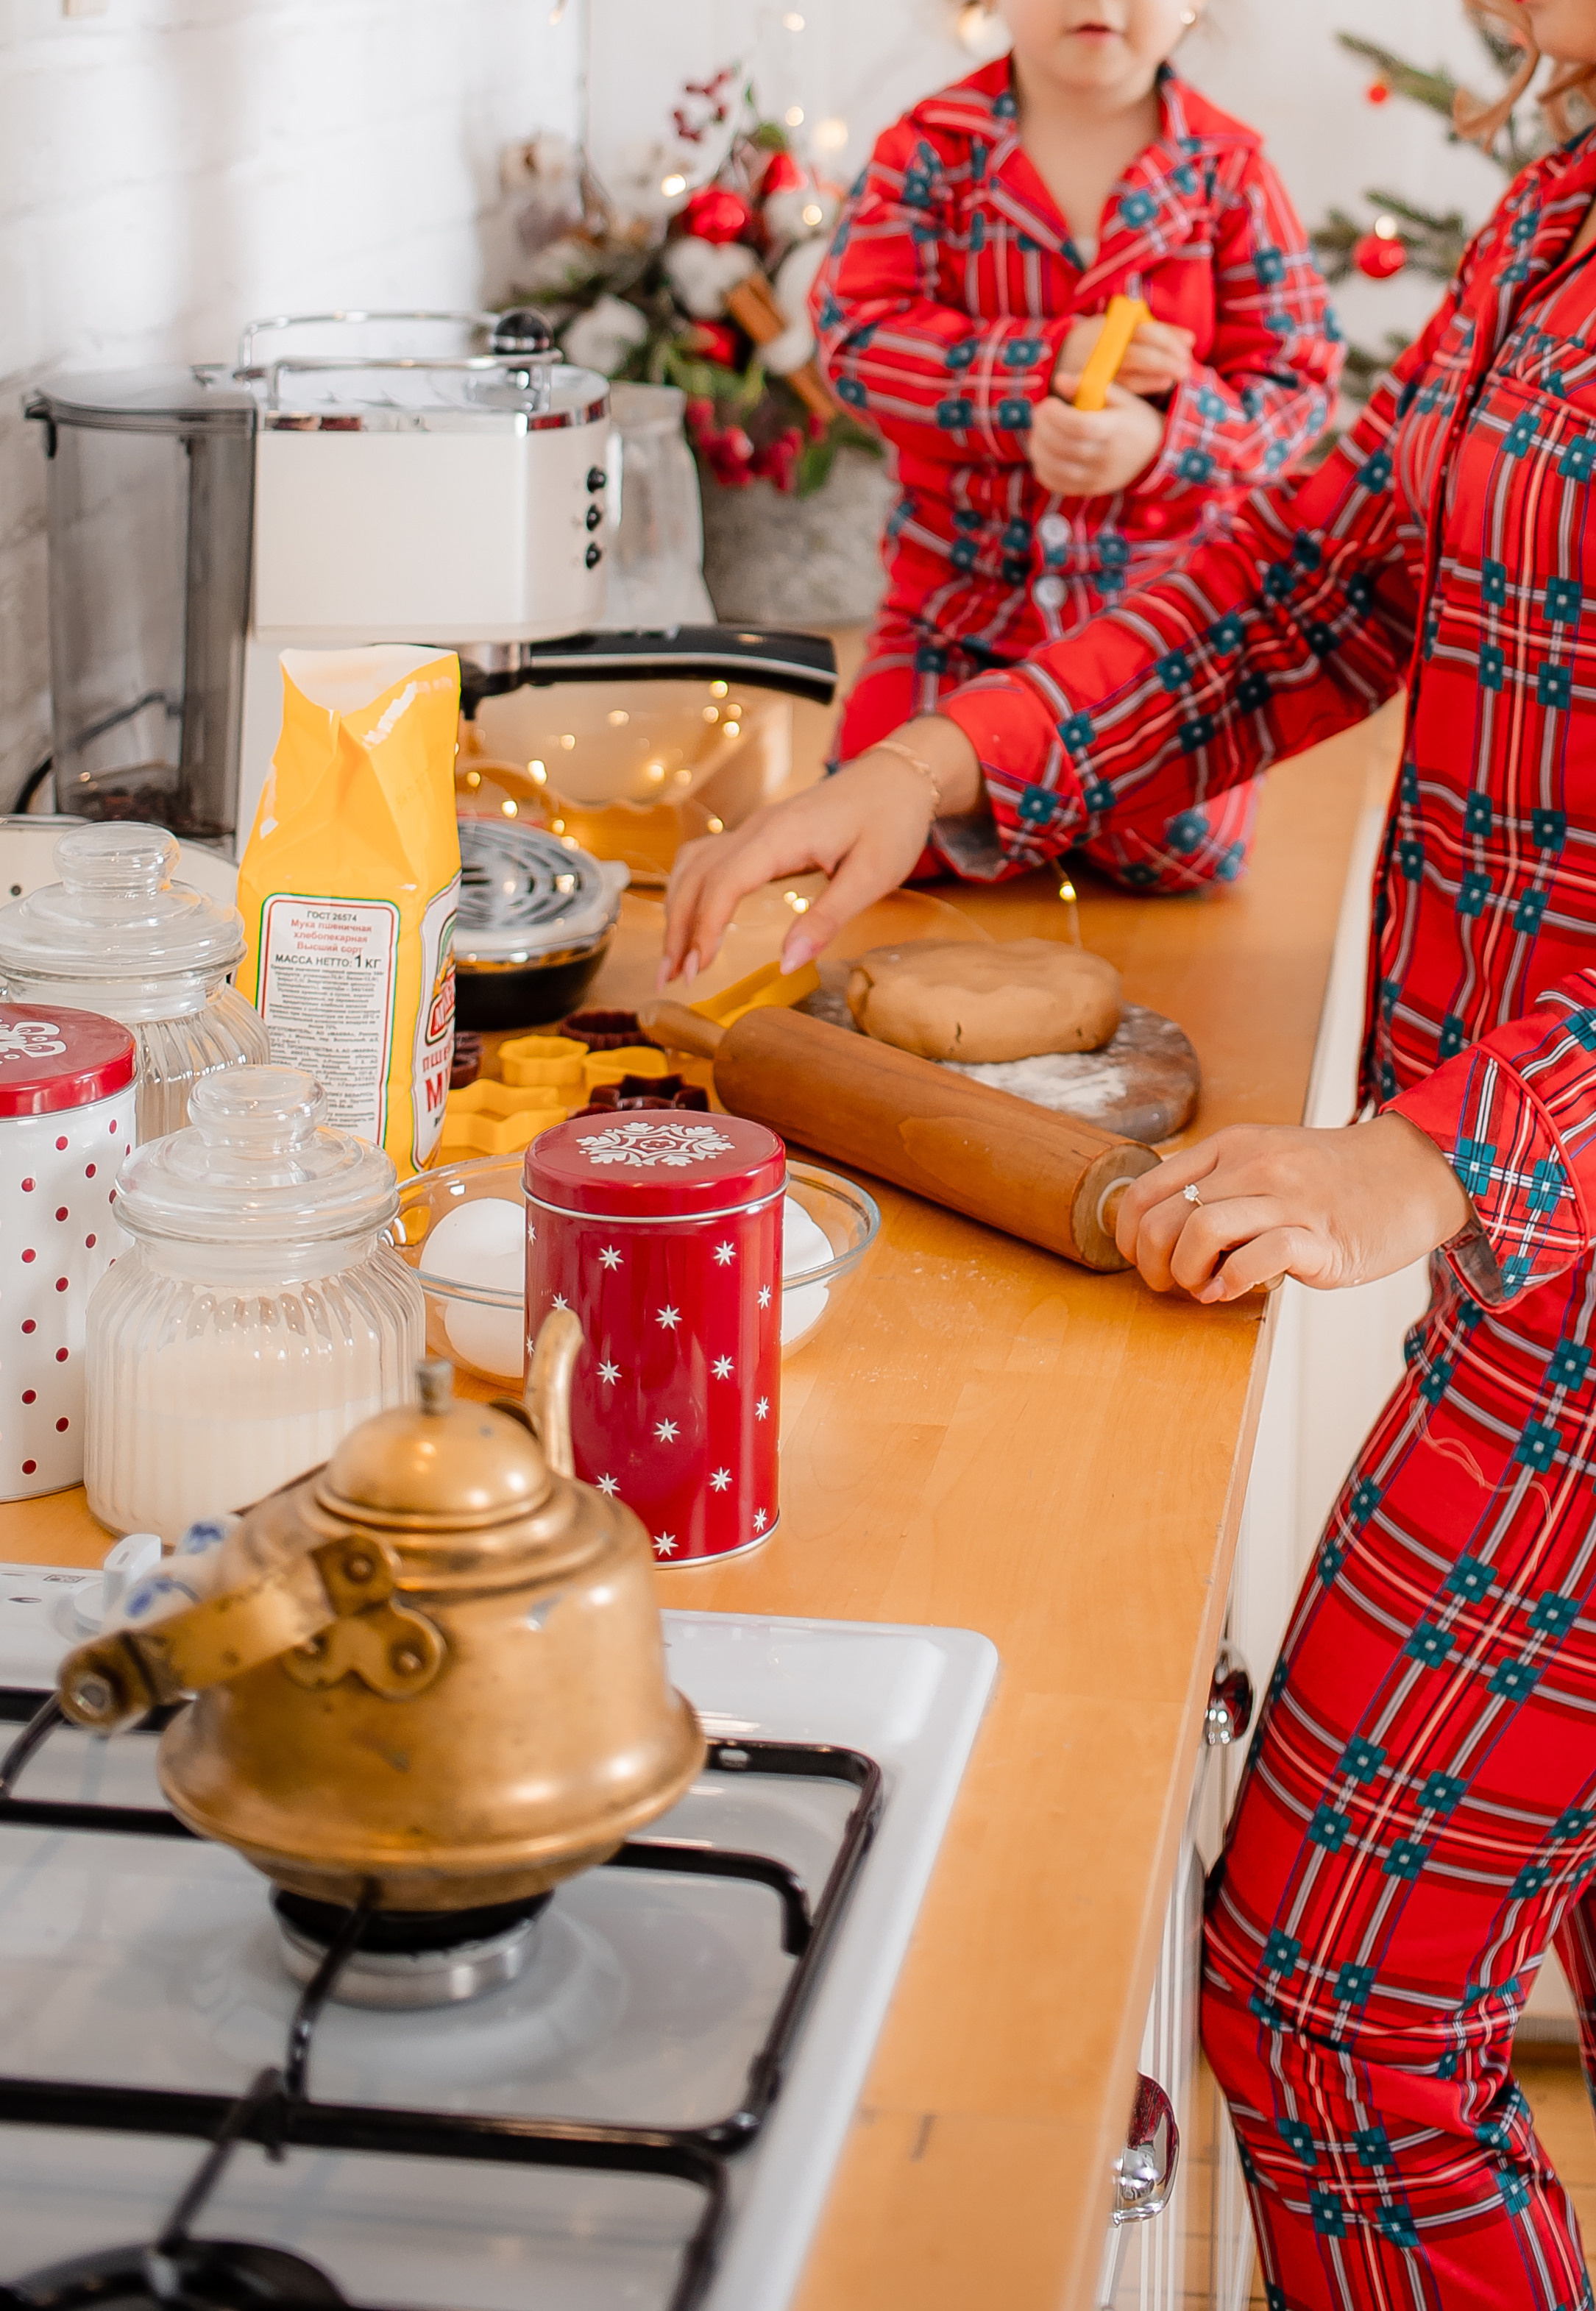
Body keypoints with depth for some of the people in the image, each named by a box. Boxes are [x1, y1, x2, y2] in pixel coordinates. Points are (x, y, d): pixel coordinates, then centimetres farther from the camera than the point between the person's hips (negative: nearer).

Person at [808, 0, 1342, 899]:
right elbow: (854, 331, -13)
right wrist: (1049, 363, -26)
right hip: (963, 579, 0)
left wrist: (1158, 440, -28)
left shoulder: (1230, 168, -4)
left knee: (1183, 848, -11)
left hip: (1161, 589, 0)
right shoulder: (933, 148, -4)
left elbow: (1298, 377, -7)